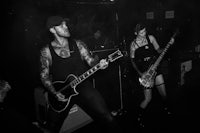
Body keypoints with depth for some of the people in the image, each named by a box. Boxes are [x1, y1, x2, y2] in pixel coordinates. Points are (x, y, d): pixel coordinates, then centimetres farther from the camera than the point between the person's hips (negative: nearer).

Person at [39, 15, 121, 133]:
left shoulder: (78, 44, 4)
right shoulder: (46, 51, -2)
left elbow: (91, 60, 0)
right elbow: (44, 76, 1)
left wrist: (99, 64, -22)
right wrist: (55, 93, -11)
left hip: (83, 86, 1)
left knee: (108, 120, -7)